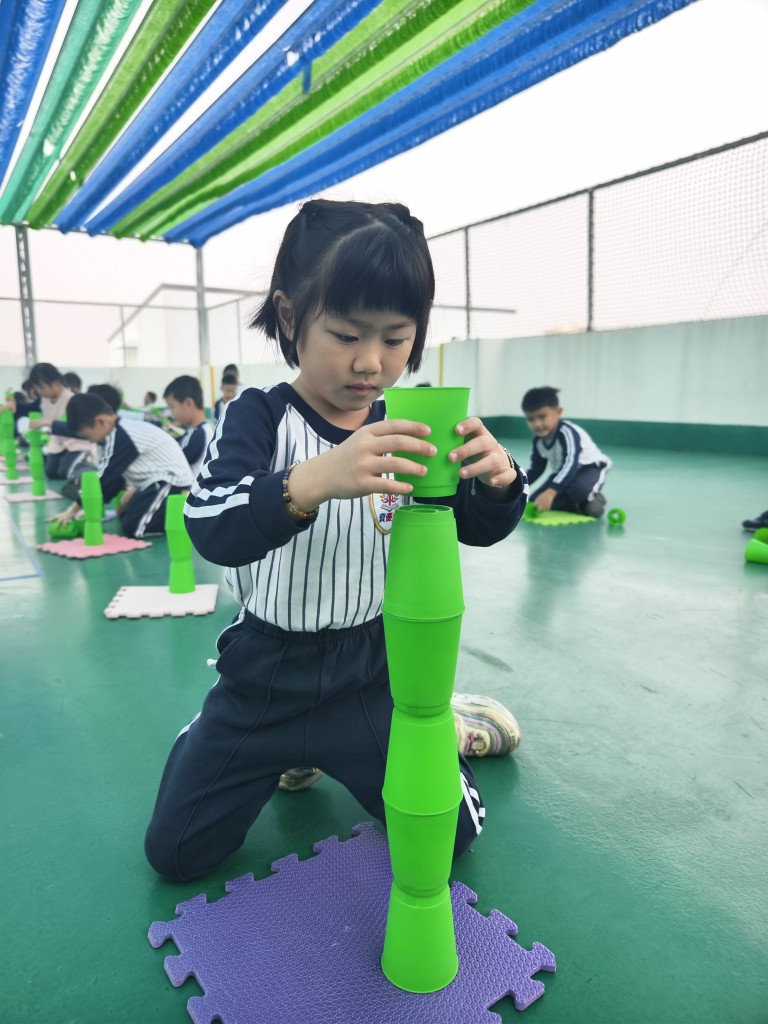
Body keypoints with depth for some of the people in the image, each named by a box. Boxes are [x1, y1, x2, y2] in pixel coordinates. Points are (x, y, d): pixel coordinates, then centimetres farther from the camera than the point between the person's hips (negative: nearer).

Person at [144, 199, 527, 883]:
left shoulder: (405, 432, -6)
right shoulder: (259, 418, -17)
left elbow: (478, 529, -1)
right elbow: (214, 530, -34)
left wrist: (497, 480, -25)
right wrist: (314, 480, -54)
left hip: (373, 668, 2)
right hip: (267, 673, -1)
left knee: (451, 832, 5)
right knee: (178, 852, 8)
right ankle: (284, 753, 33)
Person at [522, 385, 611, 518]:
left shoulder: (568, 433, -33)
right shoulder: (539, 441, -8)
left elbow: (571, 464, -47)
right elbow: (535, 469, 6)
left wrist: (551, 492, -60)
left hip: (589, 468, -7)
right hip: (564, 472, 7)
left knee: (579, 488, -42)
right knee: (535, 500, -11)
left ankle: (591, 498, -6)